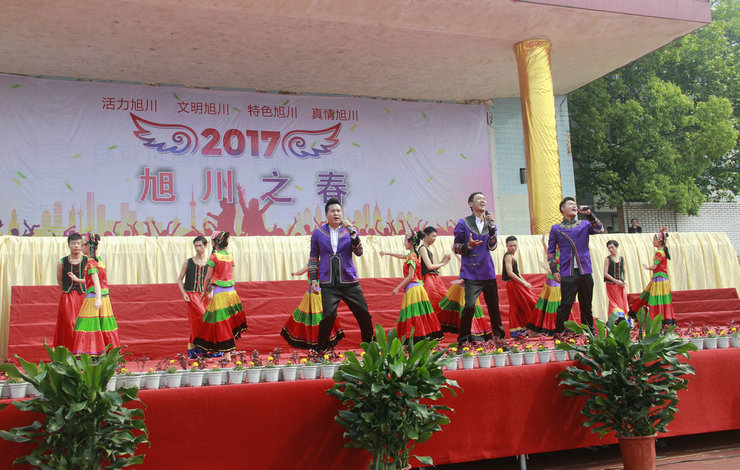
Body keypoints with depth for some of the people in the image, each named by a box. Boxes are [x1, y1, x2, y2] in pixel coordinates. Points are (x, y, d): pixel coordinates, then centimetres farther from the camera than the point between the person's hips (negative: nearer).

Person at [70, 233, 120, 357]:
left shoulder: (91, 262, -10)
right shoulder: (99, 261, 14)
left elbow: (96, 280, -20)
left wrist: (98, 298, -28)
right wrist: (77, 279, 33)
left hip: (93, 297, -8)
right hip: (104, 296, 8)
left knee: (88, 324, -5)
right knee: (103, 324, 10)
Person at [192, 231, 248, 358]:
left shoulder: (214, 256, -10)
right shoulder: (230, 256, 8)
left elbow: (208, 277, -7)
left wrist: (204, 292, 8)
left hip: (220, 293, -6)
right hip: (232, 291, 6)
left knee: (221, 323, 0)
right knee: (230, 321, 17)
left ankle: (227, 353, -1)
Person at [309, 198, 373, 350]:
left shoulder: (350, 231, 7)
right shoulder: (318, 233, 7)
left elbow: (359, 252, -6)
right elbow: (313, 257, 14)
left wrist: (352, 232, -17)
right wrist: (313, 278, 6)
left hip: (349, 282, 2)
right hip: (328, 284, -1)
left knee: (364, 314, 3)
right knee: (328, 315, -15)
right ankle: (321, 350, 2)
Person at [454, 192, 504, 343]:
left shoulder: (489, 223, 13)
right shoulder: (463, 223, 2)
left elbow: (492, 246, -1)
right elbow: (456, 247, 2)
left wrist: (491, 226, -13)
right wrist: (468, 245, -18)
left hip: (488, 272, 4)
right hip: (471, 273, -4)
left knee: (494, 306, 7)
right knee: (470, 306, -16)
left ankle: (499, 335, 23)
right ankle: (463, 339, -2)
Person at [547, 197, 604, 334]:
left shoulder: (584, 225, 13)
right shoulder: (556, 229, 9)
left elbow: (600, 230, -5)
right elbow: (550, 251, 10)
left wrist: (589, 214, -12)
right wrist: (554, 270, 1)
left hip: (585, 272, 3)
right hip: (567, 274, -2)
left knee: (586, 305, 7)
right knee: (566, 304, -10)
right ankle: (559, 332, -1)